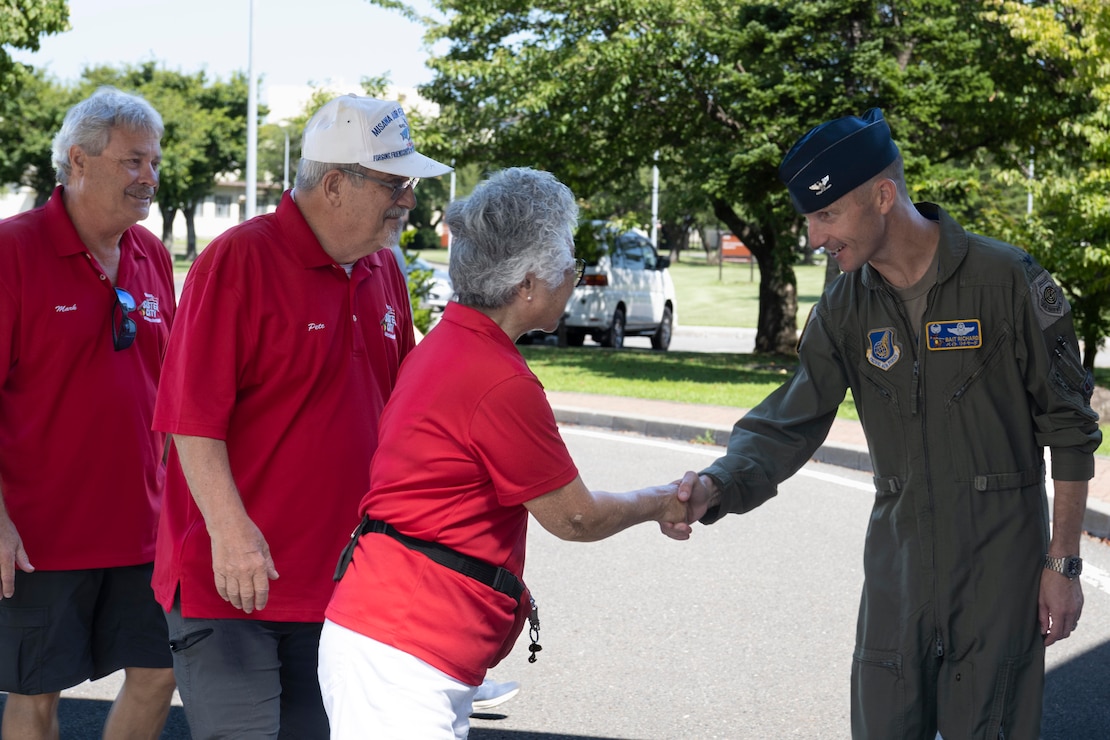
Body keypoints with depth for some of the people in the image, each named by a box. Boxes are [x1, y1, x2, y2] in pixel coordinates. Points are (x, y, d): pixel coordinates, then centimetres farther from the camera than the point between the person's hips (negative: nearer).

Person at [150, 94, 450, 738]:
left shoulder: (382, 271, 12)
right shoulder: (239, 260, -12)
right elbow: (192, 415, -17)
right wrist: (230, 532, -24)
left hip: (336, 582, 7)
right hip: (231, 581, -7)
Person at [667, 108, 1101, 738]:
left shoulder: (1006, 280, -13)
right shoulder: (846, 308, 2)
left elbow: (1069, 429, -7)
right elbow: (790, 424, -2)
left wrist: (1064, 565, -7)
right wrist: (718, 487, -22)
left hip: (1000, 566, -4)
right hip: (898, 561, 4)